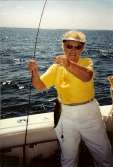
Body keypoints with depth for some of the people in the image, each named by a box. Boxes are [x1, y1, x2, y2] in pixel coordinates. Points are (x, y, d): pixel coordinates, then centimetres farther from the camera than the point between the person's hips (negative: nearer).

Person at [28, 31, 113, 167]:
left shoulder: (87, 62, -5)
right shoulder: (56, 67, 0)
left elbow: (87, 76, -28)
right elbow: (39, 86, -7)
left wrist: (68, 64, -45)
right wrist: (35, 72, -27)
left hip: (89, 112, 0)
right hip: (67, 114, 1)